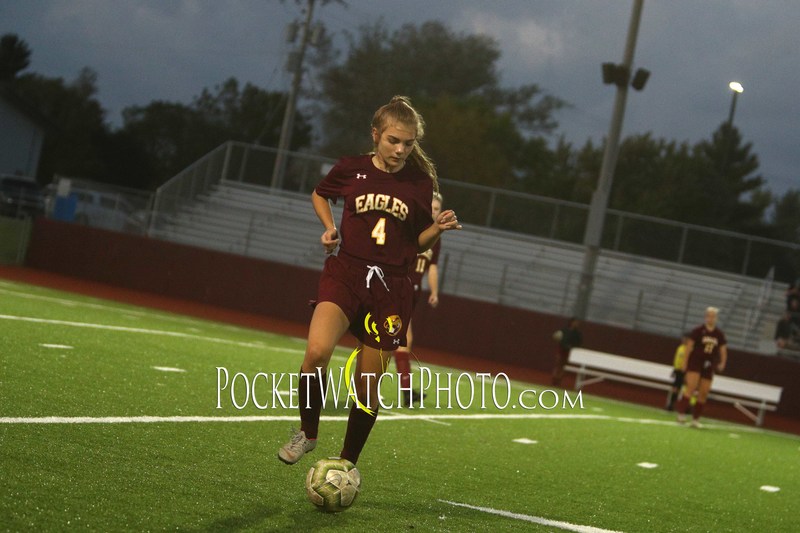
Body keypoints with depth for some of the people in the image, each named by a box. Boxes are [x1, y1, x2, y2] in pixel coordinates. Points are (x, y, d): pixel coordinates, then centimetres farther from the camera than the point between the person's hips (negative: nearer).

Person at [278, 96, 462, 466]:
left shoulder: (421, 183, 3)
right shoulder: (351, 169, 1)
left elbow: (419, 242, 12)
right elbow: (319, 194, 21)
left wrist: (438, 228, -9)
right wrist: (329, 227, 4)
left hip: (391, 286, 1)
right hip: (345, 272, -1)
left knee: (368, 385, 4)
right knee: (317, 352, -27)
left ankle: (348, 463, 25)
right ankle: (307, 433, -2)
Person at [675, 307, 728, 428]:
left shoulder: (719, 334, 7)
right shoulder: (698, 331, -4)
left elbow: (723, 350, 12)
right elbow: (689, 346, -4)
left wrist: (722, 363, -2)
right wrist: (685, 362, -8)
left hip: (708, 366, 4)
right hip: (695, 363, -4)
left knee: (704, 393, 3)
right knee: (691, 387, -19)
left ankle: (696, 419, 11)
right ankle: (681, 413, -19)